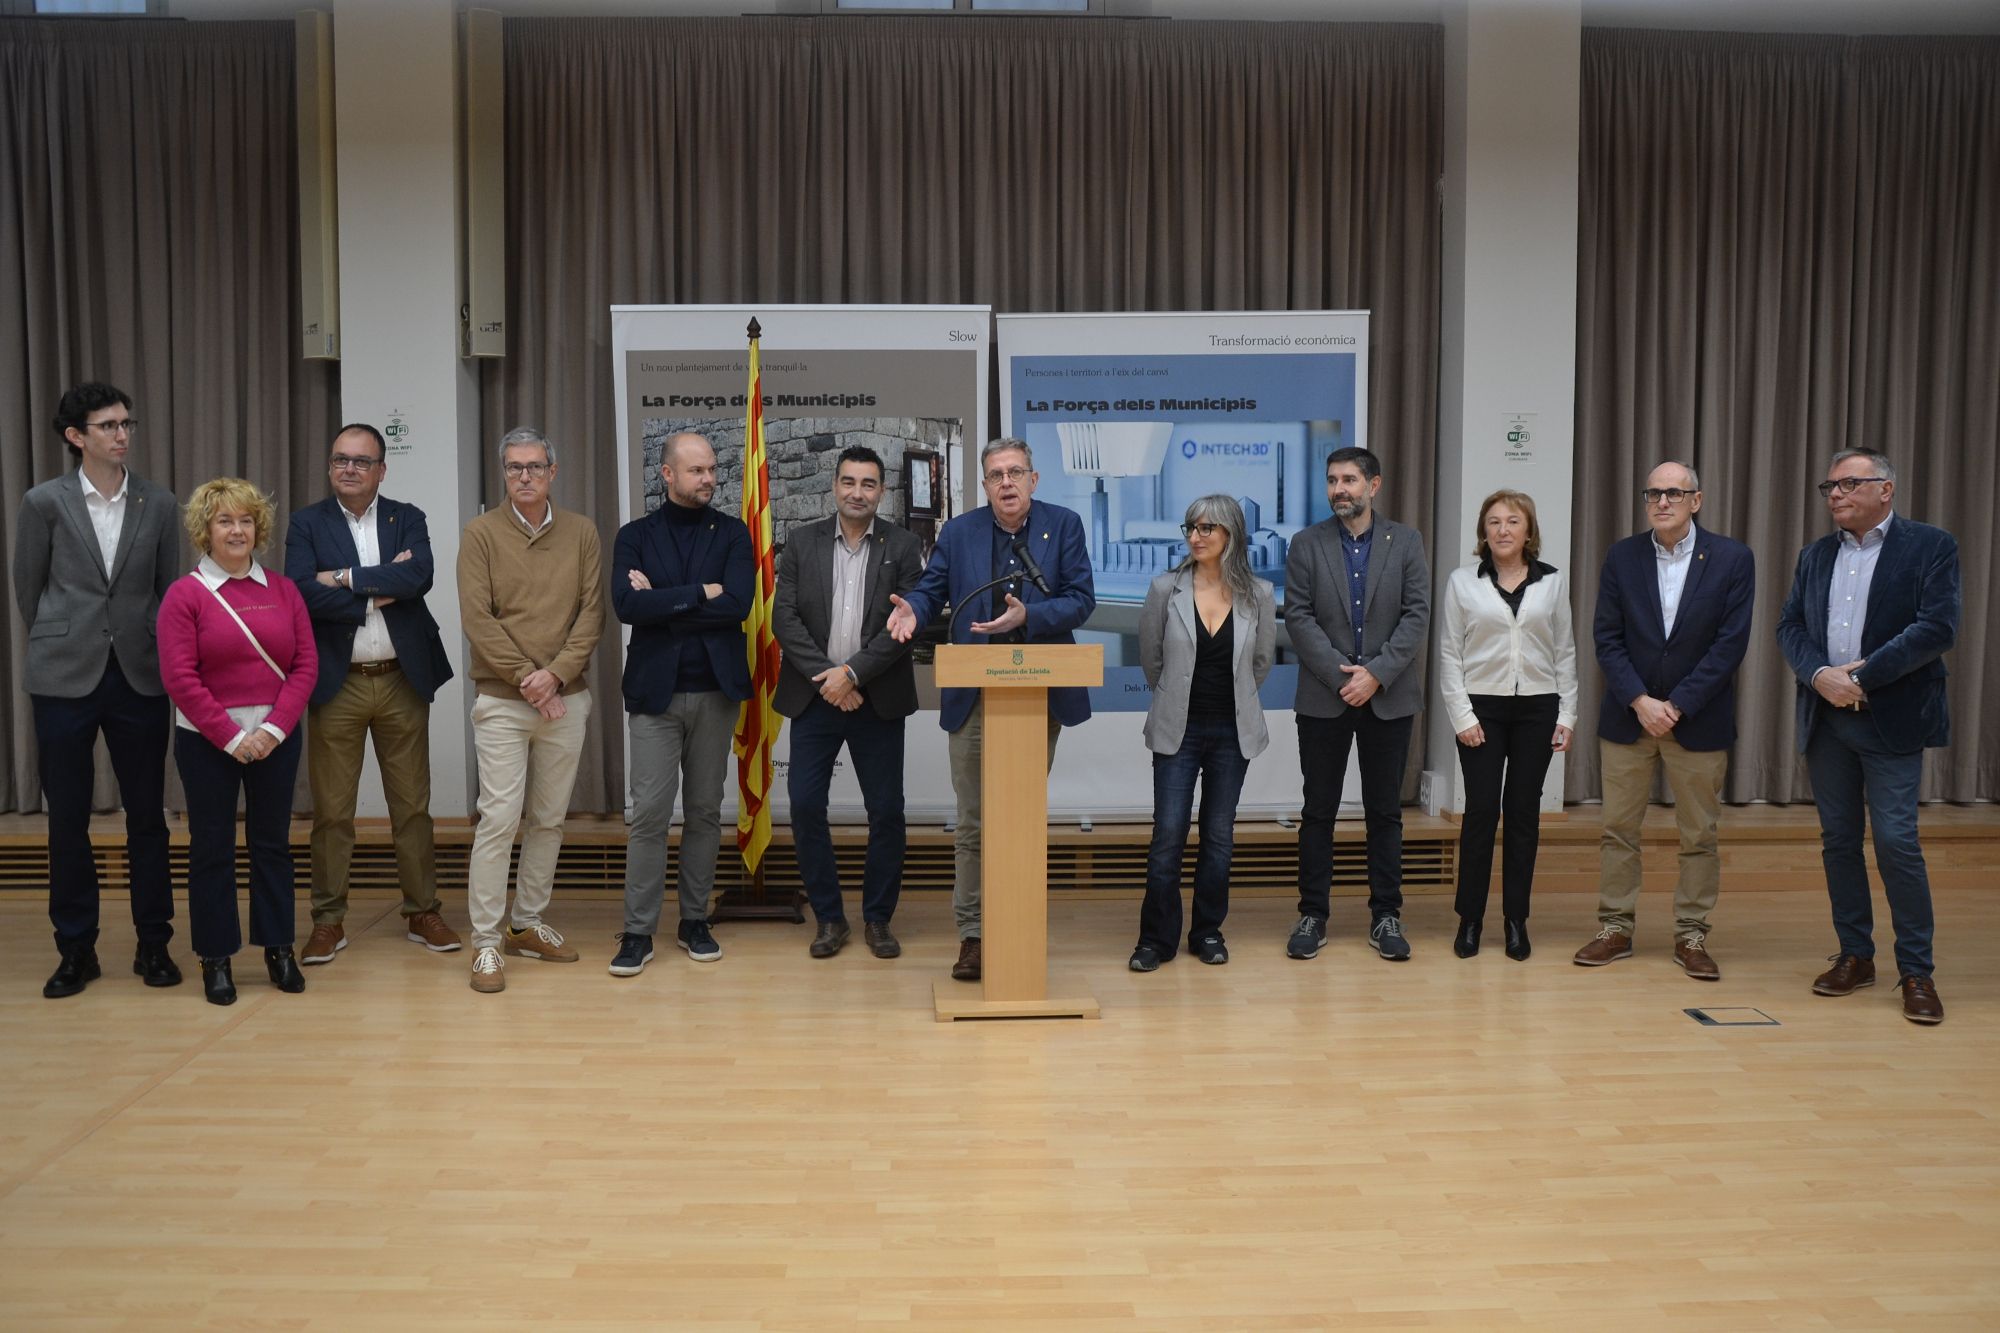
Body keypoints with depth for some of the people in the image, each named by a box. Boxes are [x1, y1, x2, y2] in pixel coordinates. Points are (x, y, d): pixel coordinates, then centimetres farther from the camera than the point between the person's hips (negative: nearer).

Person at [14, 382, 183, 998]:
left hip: (140, 677, 1)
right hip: (65, 679, -1)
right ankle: (76, 948, 18)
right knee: (67, 820, 6)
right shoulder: (44, 503, 0)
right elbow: (28, 589, 9)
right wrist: (56, 647, 13)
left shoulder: (159, 504, 4)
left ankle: (153, 943, 16)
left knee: (148, 816, 5)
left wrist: (162, 653, 8)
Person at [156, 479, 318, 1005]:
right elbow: (179, 677, -10)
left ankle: (278, 948, 20)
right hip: (207, 741, -2)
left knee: (272, 842, 9)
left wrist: (274, 728, -11)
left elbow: (305, 664, 0)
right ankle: (215, 958, 16)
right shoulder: (184, 594, -4)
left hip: (275, 738, 2)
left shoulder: (283, 591, 5)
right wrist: (230, 736, -14)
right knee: (212, 848, 6)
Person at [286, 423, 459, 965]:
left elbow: (419, 576, -13)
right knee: (331, 811, 4)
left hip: (402, 681, 1)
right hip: (336, 683, -1)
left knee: (412, 805, 7)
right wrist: (381, 587, -14)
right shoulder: (307, 524, 4)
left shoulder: (407, 518, 6)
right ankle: (328, 921, 15)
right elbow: (303, 591, -13)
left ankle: (422, 912, 18)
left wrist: (346, 578, -15)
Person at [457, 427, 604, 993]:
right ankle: (485, 941, 2)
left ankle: (528, 925, 23)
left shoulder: (581, 533, 7)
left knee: (549, 819, 10)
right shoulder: (481, 533, 0)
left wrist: (556, 673, -12)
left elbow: (592, 612, 1)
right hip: (501, 700, -3)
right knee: (499, 818, -7)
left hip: (565, 698, 3)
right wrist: (527, 678, -13)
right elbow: (477, 617, -7)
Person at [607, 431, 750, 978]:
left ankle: (695, 921, 19)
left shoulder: (732, 533, 6)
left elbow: (738, 604, -10)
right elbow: (627, 605, -12)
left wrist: (662, 600, -10)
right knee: (650, 813, -4)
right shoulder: (635, 536, 5)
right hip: (656, 690, -1)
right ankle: (638, 932, 3)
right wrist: (700, 594, -12)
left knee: (705, 810, 8)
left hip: (716, 690, 1)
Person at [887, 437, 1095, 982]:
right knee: (973, 824, 4)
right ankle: (973, 934, 13)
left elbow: (1081, 600, -6)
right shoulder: (958, 532, 4)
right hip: (973, 700, 1)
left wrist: (1027, 616, -22)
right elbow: (931, 588, 5)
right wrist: (912, 609, -19)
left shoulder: (1064, 525, 0)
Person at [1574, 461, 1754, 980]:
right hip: (1628, 716, 2)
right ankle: (1615, 928, 17)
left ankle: (1691, 935, 18)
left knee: (1699, 835, 6)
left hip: (1698, 719, -1)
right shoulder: (1622, 557, 1)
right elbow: (1607, 638, -1)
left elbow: (1730, 643, -8)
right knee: (1618, 830, 6)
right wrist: (1640, 701, -13)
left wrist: (1676, 705, -13)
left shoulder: (1733, 559, -4)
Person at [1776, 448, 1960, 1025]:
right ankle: (1855, 956, 21)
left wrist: (1862, 677, -16)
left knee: (1897, 841, -7)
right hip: (1826, 718, 5)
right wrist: (1819, 675, -12)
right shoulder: (1815, 555, 13)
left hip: (1892, 718, -5)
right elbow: (1790, 625, 7)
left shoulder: (1930, 546, -2)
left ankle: (1916, 971, 5)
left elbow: (1938, 627, -12)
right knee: (1838, 840, 9)